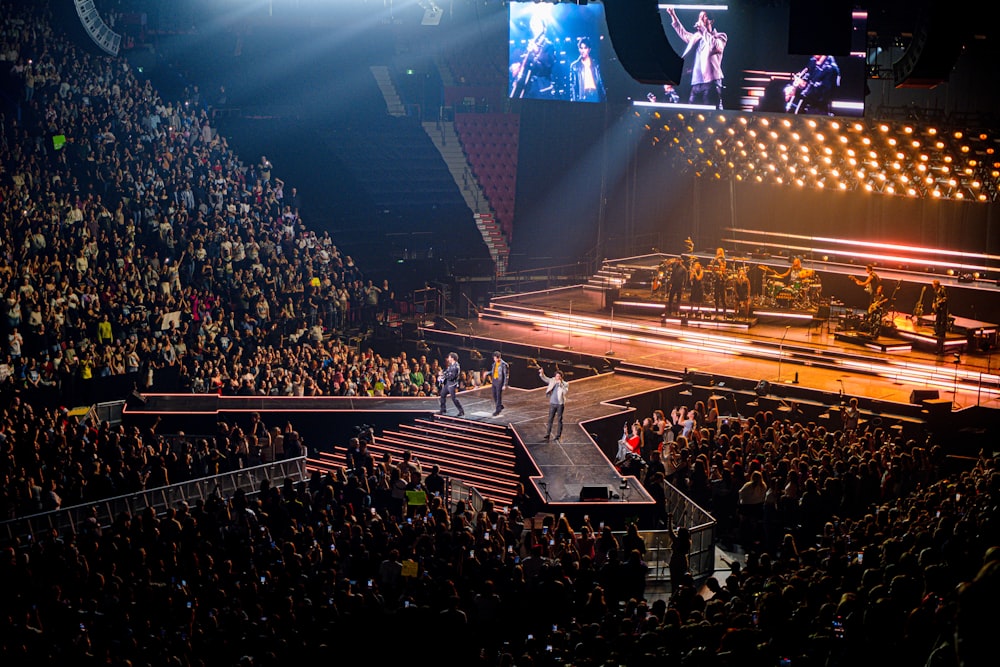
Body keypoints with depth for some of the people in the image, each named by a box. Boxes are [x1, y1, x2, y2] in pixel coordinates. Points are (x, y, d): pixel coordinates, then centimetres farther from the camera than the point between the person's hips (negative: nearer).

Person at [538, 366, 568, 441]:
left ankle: (558, 435, 8)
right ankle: (547, 434, 2)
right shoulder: (552, 381, 6)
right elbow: (545, 379, 2)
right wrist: (542, 373, -16)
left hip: (560, 404, -2)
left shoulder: (565, 384, -3)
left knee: (559, 419, 3)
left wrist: (560, 384, -19)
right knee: (550, 419, 2)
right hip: (552, 403, 2)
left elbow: (565, 391, -17)